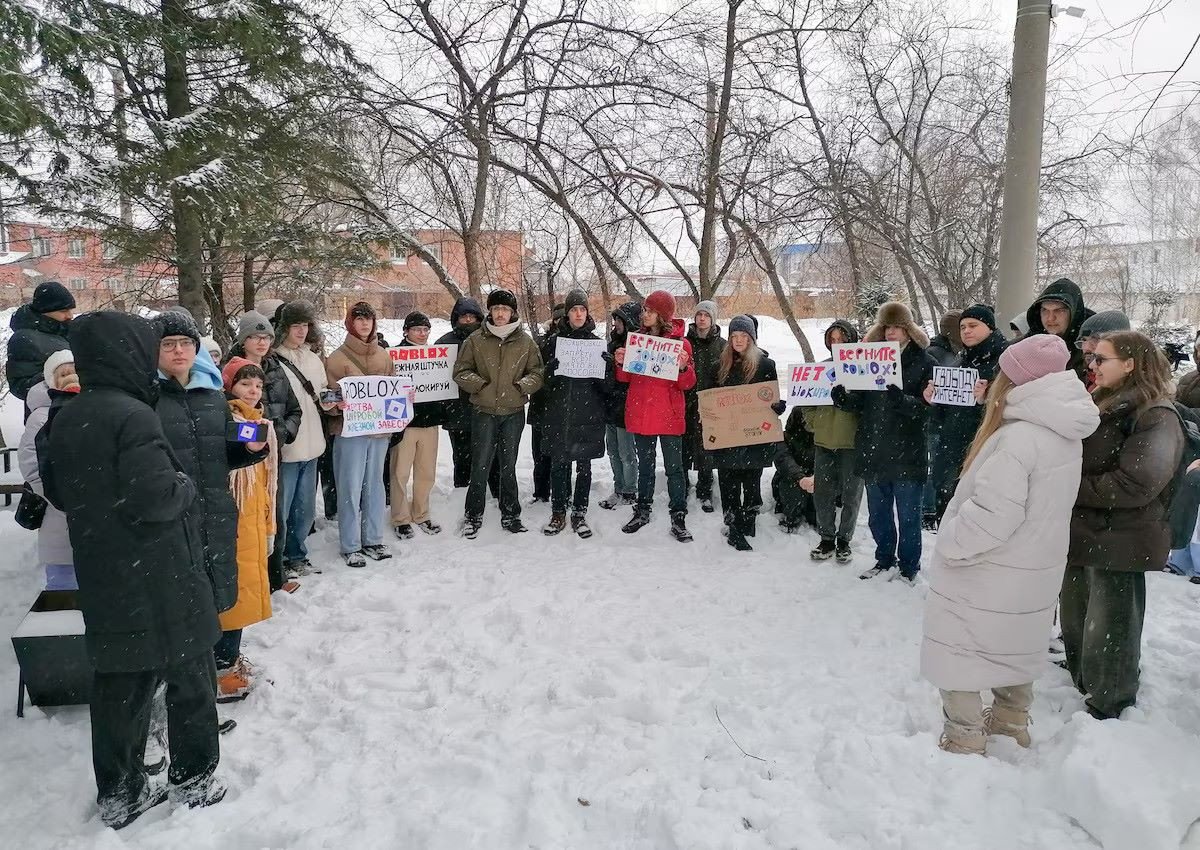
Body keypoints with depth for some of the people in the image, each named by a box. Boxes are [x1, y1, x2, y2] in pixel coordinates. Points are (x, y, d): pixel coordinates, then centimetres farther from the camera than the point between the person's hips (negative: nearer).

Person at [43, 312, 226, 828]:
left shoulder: (66, 420, 6)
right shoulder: (132, 415, -20)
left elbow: (55, 490, 16)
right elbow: (155, 498, -25)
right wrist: (187, 488, -7)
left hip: (102, 578, 7)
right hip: (156, 579, -7)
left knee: (120, 681, 16)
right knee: (189, 674, 11)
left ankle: (118, 794, 27)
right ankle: (194, 778, 24)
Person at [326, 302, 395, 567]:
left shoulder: (383, 355, 12)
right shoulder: (338, 358, -4)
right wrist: (338, 403, -25)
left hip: (379, 429, 5)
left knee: (374, 485, 13)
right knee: (351, 488, 0)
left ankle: (373, 540, 24)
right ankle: (350, 546, 10)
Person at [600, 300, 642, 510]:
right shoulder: (614, 340, 12)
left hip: (625, 407, -9)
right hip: (610, 406, 9)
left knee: (626, 453, 1)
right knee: (613, 450, 14)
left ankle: (629, 494, 14)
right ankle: (619, 490, 25)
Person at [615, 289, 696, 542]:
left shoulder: (680, 342, -4)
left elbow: (687, 384, -4)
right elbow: (626, 378, 11)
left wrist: (684, 367, -23)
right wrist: (620, 363, -9)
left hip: (669, 415, -3)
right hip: (640, 414, 3)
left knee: (674, 467, 2)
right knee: (645, 465, 15)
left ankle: (678, 518, 10)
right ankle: (642, 511, 28)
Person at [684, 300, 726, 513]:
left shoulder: (721, 345, 2)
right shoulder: (685, 342, 5)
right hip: (685, 403, 1)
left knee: (705, 450, 5)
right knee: (683, 448, 7)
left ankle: (704, 492, 17)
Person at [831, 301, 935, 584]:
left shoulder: (924, 363, -5)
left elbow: (927, 407, -14)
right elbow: (860, 403, 8)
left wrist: (899, 397, -32)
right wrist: (841, 397, -13)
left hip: (906, 455, -5)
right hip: (873, 452, 5)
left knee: (907, 516, 8)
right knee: (878, 514, 17)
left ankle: (909, 566, 24)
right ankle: (884, 560, 34)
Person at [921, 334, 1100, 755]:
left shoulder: (1019, 437, -29)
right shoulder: (1064, 432, 0)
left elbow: (991, 515, -30)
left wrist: (949, 545, -16)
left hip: (986, 578, -9)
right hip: (1032, 576, 9)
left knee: (957, 657, 7)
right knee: (1015, 646, 26)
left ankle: (965, 743, 17)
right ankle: (1012, 724, 44)